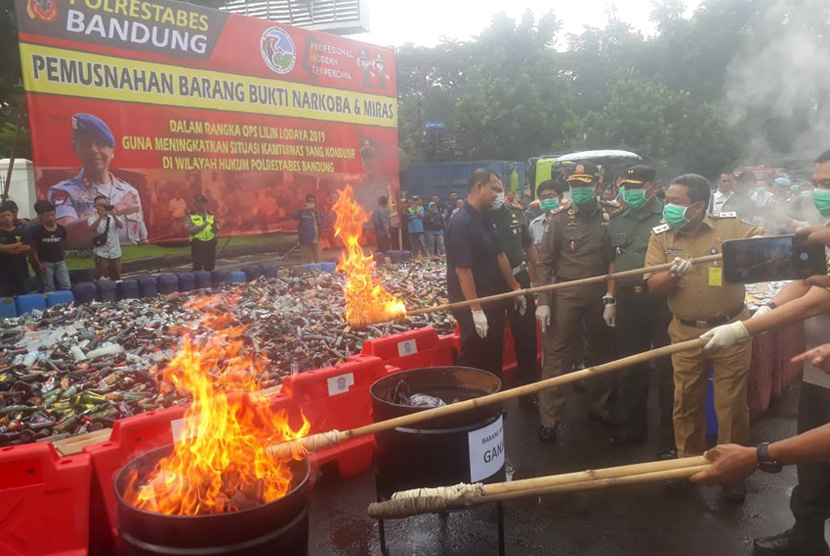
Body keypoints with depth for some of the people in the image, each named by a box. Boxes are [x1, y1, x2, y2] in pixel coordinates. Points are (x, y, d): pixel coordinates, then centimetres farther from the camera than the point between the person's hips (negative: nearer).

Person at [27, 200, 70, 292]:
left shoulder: (61, 229, 0)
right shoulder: (37, 231, -9)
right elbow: (33, 249, -5)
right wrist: (38, 264, -9)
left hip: (60, 262, 3)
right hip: (46, 263, -3)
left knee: (67, 287, 1)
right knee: (49, 289, 4)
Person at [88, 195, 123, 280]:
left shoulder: (114, 218, 7)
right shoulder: (92, 219, 1)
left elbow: (120, 226, -14)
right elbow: (92, 229, -20)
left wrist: (113, 215, -31)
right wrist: (101, 216, -32)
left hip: (115, 254, 3)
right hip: (101, 254, -2)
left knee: (116, 279, 13)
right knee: (101, 279, -8)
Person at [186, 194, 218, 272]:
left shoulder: (211, 215, 10)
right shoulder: (190, 216, -1)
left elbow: (216, 230, 5)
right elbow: (190, 230, -14)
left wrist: (215, 226, -18)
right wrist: (202, 226, -24)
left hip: (210, 245, 4)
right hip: (197, 245, -4)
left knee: (210, 268, 10)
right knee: (197, 268, -1)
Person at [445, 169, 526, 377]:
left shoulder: (485, 219, 8)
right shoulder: (461, 223, -20)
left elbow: (500, 255, 15)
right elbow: (462, 269, -24)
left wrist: (515, 289, 18)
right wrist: (475, 309, -24)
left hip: (493, 300, 9)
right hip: (474, 305, -9)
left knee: (494, 358, 18)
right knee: (474, 361, 1)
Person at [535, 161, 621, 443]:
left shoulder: (613, 215, 1)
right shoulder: (559, 218, -3)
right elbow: (545, 262, -3)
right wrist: (543, 301, -8)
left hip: (600, 293, 3)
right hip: (566, 294, -2)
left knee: (604, 352, 15)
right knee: (557, 355, -1)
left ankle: (598, 405, 35)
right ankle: (549, 418, 8)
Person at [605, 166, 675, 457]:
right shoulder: (617, 223, 13)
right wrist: (610, 300, 13)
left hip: (661, 300, -5)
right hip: (627, 300, 5)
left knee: (666, 367, 2)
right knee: (629, 366, 13)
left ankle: (669, 437, 15)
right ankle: (631, 427, 29)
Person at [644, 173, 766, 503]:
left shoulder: (730, 225, -6)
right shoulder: (661, 235, -2)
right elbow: (653, 286, -6)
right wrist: (674, 274, -26)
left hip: (730, 328, -1)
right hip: (686, 332, 2)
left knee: (731, 402, 5)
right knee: (686, 401, 11)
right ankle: (688, 462, 30)